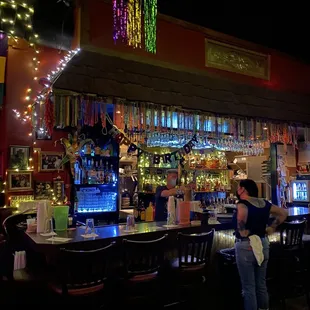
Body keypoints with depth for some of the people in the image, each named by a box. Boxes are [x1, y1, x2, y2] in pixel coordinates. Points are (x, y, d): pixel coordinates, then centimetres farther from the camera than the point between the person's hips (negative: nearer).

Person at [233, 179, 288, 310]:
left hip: (245, 246, -7)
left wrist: (242, 231, -24)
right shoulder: (264, 203, 5)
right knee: (261, 284, 19)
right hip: (263, 244, 7)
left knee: (248, 287, 5)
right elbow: (284, 213, 15)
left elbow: (242, 214, -39)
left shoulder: (242, 203, -15)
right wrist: (272, 228, 14)